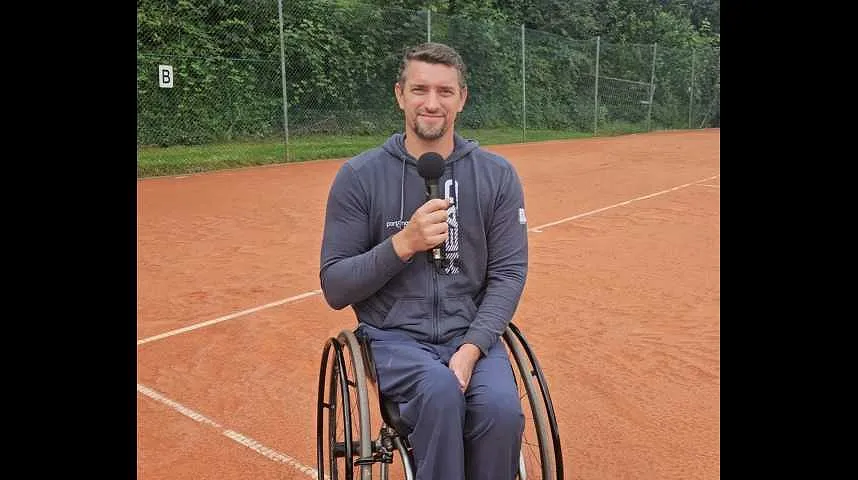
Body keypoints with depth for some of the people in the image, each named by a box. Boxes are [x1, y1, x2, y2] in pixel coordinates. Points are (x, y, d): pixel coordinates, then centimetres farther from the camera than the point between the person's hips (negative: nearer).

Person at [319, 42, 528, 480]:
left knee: (502, 408, -28)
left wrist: (471, 348, -16)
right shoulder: (358, 176, -3)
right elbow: (335, 289, -3)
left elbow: (508, 273, -1)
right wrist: (403, 243, -19)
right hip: (393, 336, -1)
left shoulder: (497, 175, 2)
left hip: (471, 333, 2)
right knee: (441, 389, -33)